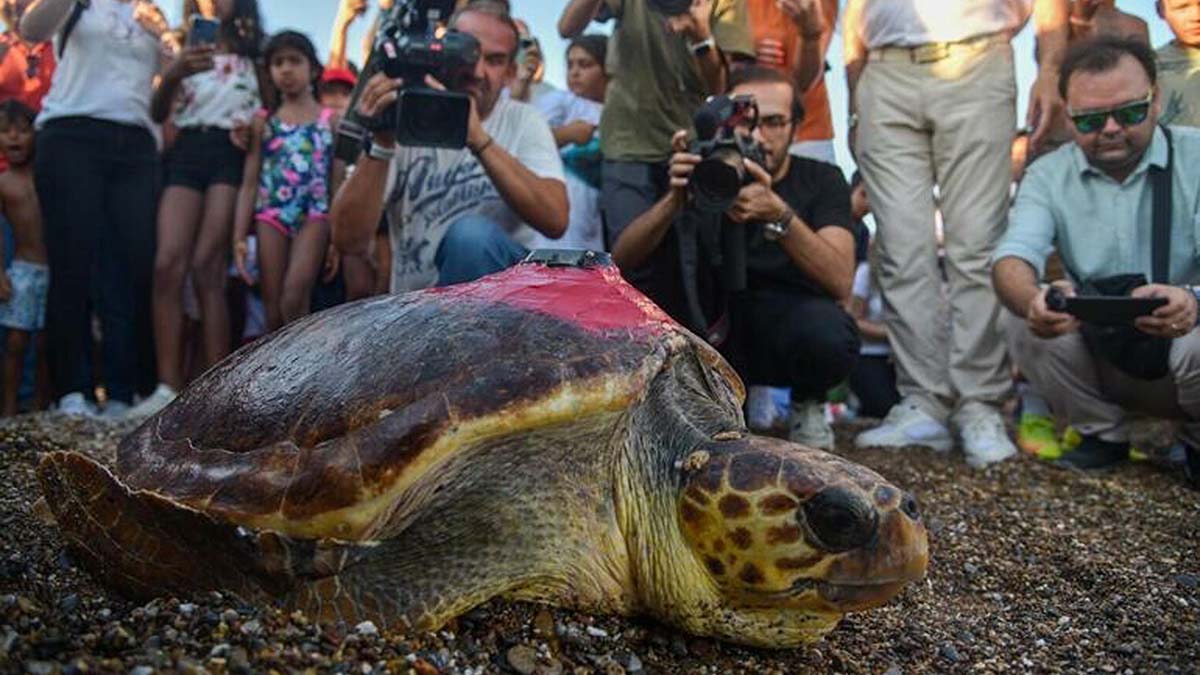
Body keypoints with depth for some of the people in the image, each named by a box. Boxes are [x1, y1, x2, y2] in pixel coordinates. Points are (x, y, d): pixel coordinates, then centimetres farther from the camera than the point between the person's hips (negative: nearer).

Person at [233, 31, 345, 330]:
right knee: (273, 309, 1)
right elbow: (249, 183, 9)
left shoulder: (331, 120, 8)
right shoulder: (263, 122, 11)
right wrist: (239, 236, 0)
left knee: (294, 297, -23)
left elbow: (338, 185, 6)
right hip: (271, 216, 2)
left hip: (314, 215, -2)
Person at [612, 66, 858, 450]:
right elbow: (621, 260, -15)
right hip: (711, 336, 1)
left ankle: (808, 403, 3)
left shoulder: (821, 180, -6)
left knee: (827, 332, -36)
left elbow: (840, 282, -24)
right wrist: (675, 199, -32)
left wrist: (778, 215, -38)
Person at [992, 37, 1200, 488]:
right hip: (1101, 358, 2)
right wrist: (1032, 299, -43)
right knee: (1024, 325, -24)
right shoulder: (1049, 176, -2)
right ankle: (1102, 435, 2)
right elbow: (1013, 259, -18)